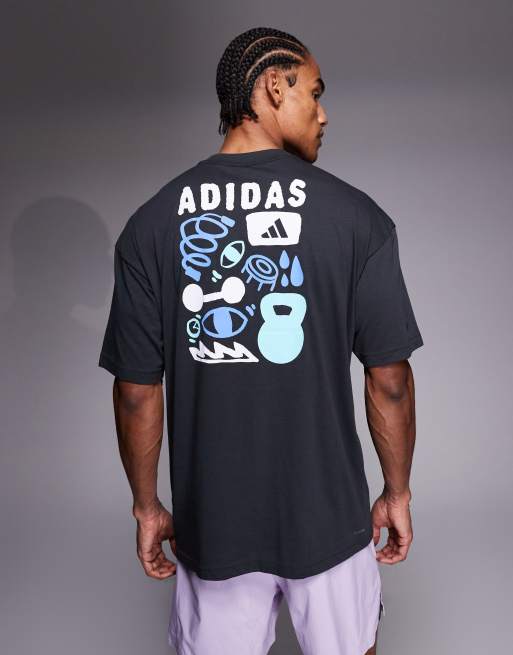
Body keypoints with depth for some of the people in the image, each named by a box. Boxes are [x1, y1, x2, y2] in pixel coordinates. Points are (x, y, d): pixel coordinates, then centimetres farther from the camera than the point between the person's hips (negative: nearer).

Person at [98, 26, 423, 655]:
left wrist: (147, 507, 8)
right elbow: (389, 380, -8)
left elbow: (136, 392, -5)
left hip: (211, 522, 1)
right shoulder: (356, 215, -11)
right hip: (329, 516, 0)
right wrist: (397, 493, 7)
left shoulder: (152, 223, -7)